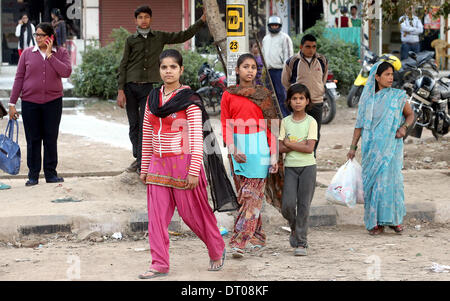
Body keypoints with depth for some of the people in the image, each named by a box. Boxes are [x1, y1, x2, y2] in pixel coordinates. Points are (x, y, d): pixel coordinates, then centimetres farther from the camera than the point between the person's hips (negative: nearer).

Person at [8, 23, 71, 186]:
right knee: (33, 139, 4)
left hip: (53, 102, 0)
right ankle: (33, 175, 11)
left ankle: (50, 173, 15)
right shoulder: (27, 53, 2)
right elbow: (19, 78, 3)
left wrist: (50, 55, -16)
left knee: (51, 139, 5)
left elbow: (66, 72, -16)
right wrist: (12, 103, 0)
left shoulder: (61, 53, 1)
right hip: (30, 102, 0)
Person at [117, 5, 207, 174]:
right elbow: (123, 66, 4)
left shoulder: (159, 37, 10)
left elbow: (183, 36, 13)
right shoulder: (131, 40, 6)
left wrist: (202, 21, 7)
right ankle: (138, 158, 18)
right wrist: (121, 90, -4)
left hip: (147, 87, 0)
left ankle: (143, 163, -7)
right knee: (134, 125, 5)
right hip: (130, 86, 0)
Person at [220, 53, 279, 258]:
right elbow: (225, 125, 2)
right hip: (237, 147, 2)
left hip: (258, 146, -2)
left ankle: (239, 242, -14)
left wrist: (274, 155, -1)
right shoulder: (228, 95, 6)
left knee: (252, 195, -9)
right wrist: (232, 149, -13)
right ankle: (257, 238, 19)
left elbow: (270, 126, 5)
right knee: (244, 194, 7)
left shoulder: (263, 95, 5)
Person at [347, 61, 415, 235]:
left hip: (391, 146, -1)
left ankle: (394, 218, 9)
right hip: (372, 147, 1)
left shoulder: (398, 96, 3)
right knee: (372, 182, 0)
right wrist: (353, 147, 7)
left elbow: (410, 114, 12)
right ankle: (376, 222, 6)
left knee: (391, 180, -5)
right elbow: (360, 124, 10)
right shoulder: (367, 99, 6)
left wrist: (404, 127, -8)